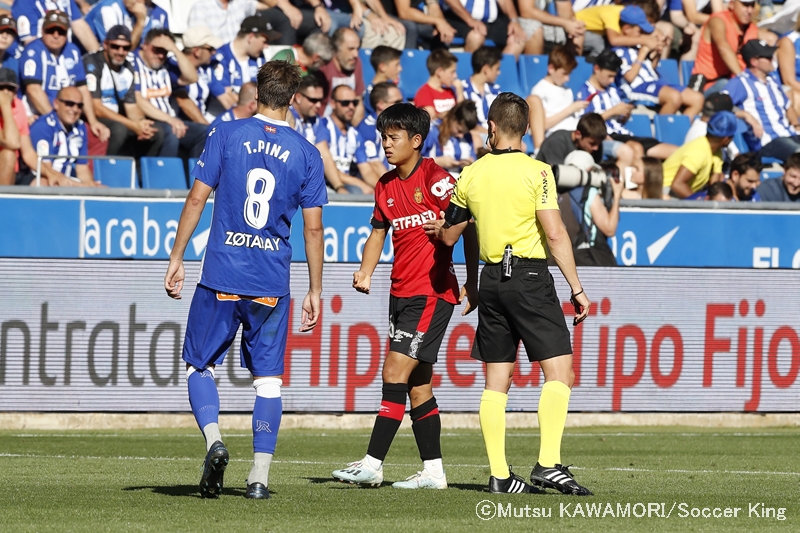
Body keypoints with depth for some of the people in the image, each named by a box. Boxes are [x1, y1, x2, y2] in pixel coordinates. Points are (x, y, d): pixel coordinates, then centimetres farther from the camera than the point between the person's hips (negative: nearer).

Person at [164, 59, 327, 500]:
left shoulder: (227, 136, 0)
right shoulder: (306, 153, 3)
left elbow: (196, 200, -2)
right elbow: (313, 228, 4)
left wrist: (177, 259, 5)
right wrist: (314, 290, 11)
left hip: (221, 276, -1)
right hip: (272, 283, 1)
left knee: (199, 365, 11)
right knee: (268, 377, 8)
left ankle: (214, 441, -12)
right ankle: (259, 475, 3)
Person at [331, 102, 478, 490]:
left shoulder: (435, 179, -11)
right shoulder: (386, 186, 11)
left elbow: (467, 228, -8)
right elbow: (379, 231, 21)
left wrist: (472, 283, -9)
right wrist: (366, 272, 4)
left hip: (433, 292, -8)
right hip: (401, 293, 8)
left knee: (395, 373, -13)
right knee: (418, 383, 9)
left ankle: (372, 465, -15)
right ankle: (433, 470, 14)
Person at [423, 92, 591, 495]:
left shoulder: (471, 175, 5)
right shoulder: (536, 172, -8)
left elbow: (449, 236, 15)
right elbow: (555, 234, -13)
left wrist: (438, 229, 39)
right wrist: (576, 288, -8)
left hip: (491, 279, 5)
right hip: (530, 277, -5)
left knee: (495, 381, 7)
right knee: (559, 372, -4)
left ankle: (499, 474, 6)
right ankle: (548, 464, -16)